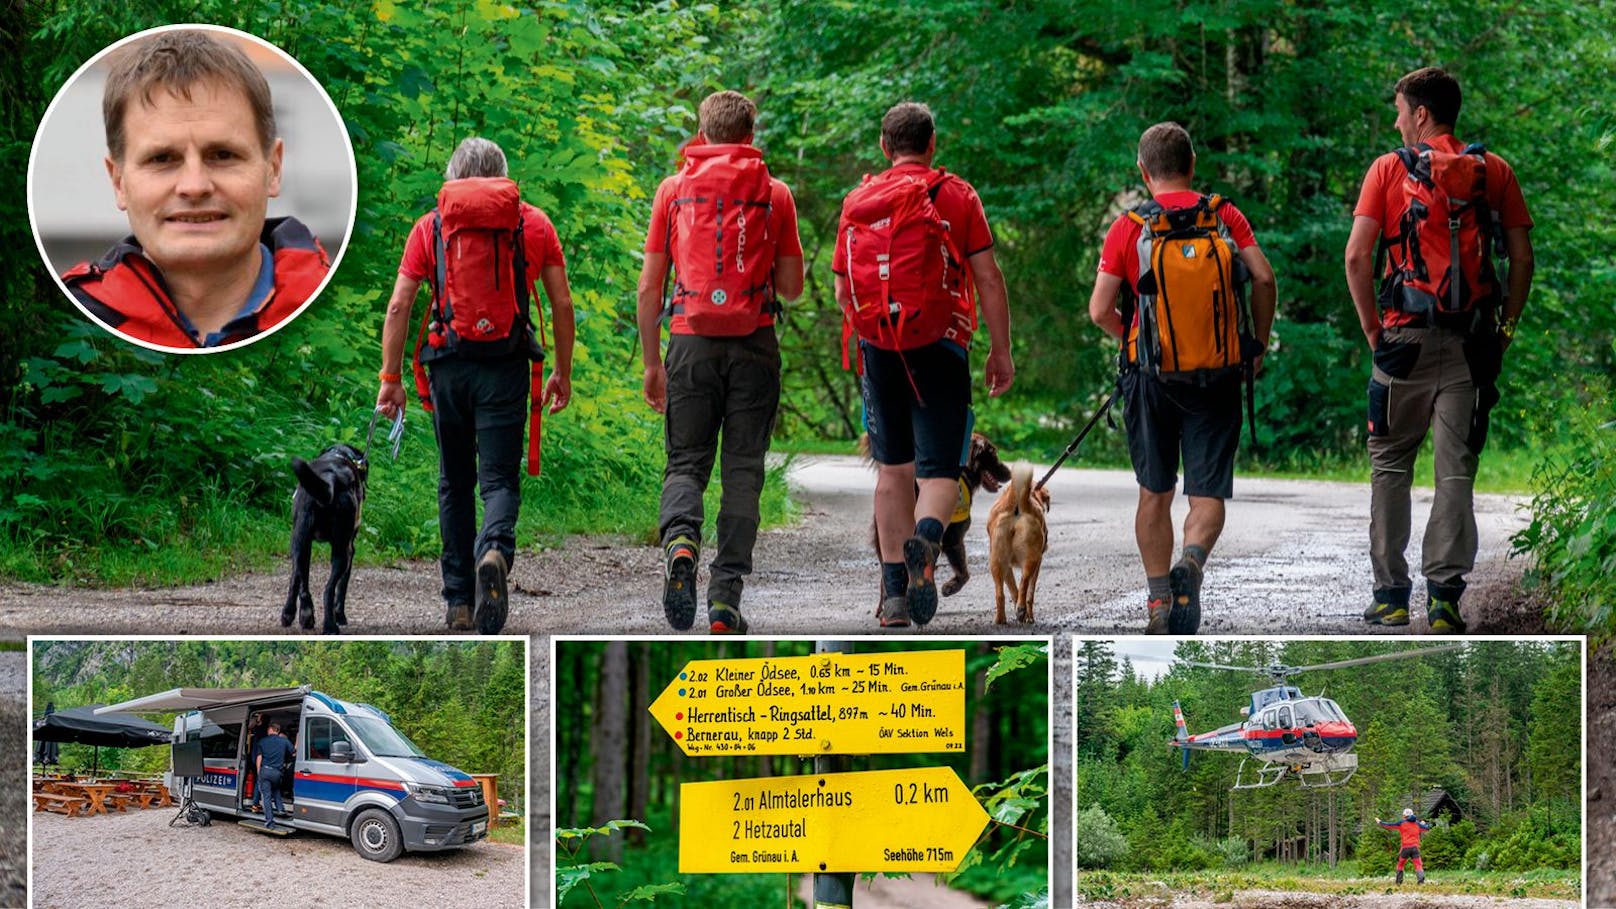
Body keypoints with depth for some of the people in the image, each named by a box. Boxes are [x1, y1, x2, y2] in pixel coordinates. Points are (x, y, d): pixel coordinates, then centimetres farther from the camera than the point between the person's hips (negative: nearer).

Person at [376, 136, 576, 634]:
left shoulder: (431, 226, 8)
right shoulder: (534, 223, 8)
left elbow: (398, 306, 2)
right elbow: (562, 304, 6)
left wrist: (391, 378, 4)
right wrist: (563, 371, 13)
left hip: (449, 367, 1)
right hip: (506, 366, -1)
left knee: (455, 485, 13)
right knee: (500, 480, 0)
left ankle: (458, 602, 13)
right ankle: (494, 552, -31)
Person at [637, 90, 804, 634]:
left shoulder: (673, 190, 6)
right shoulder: (774, 194, 5)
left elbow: (649, 287, 5)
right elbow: (792, 286, 7)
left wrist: (651, 363, 12)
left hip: (691, 343, 0)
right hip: (754, 344, 0)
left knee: (686, 463, 8)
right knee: (742, 472, 5)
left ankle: (680, 540, -24)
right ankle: (725, 599, 1)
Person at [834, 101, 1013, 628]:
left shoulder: (859, 202, 8)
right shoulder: (957, 196, 1)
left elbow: (842, 291, 10)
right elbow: (988, 278, -4)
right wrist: (1001, 350, 1)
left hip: (878, 348, 3)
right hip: (940, 347, -3)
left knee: (894, 469, 12)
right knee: (938, 470, -2)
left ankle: (895, 596, 9)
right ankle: (926, 538, -35)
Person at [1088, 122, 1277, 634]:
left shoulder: (1128, 229, -3)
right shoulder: (1224, 217, 0)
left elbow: (1099, 311, -7)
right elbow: (1263, 277, -9)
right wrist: (1258, 344, 5)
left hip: (1152, 378, 0)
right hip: (1218, 378, 0)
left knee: (1155, 493, 15)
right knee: (1207, 495, 3)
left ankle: (1158, 601, 15)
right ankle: (1191, 561, -26)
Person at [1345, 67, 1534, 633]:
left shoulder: (1390, 169, 0)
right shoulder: (1494, 172, 7)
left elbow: (1357, 255, -8)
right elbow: (1522, 257, 4)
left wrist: (1372, 327, 1)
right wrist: (1505, 327, 10)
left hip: (1405, 336, -2)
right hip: (1472, 344, 2)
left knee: (1391, 465, 10)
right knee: (1456, 470, 4)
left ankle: (1391, 595, 8)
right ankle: (1444, 597, -3)